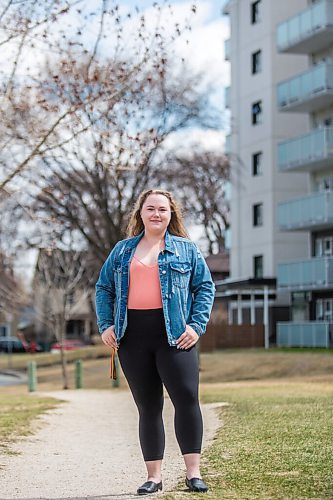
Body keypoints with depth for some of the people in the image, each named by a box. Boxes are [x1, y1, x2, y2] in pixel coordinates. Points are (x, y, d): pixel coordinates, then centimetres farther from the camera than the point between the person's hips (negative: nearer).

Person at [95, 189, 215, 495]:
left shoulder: (186, 249, 10)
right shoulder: (123, 250, 16)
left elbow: (205, 287, 7)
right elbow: (103, 288, 17)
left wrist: (197, 325, -6)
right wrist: (105, 325, 3)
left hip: (174, 335, -2)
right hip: (132, 337, 2)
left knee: (187, 399, -11)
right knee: (148, 407, 6)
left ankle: (193, 472, -3)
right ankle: (154, 475, 11)